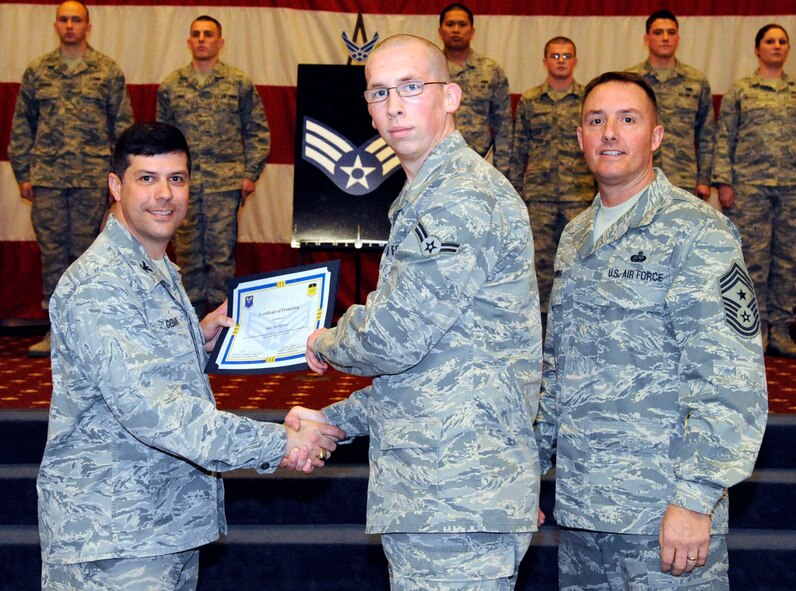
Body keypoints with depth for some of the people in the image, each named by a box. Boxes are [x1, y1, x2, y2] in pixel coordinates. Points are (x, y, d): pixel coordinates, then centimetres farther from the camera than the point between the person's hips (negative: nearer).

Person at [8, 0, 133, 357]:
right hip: (47, 177, 2)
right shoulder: (37, 71, 9)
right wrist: (23, 174, 6)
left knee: (87, 250, 3)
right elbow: (21, 125, 12)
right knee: (52, 251, 5)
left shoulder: (108, 71, 4)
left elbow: (123, 125, 5)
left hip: (92, 177, -2)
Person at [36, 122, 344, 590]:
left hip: (170, 524, 9)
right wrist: (279, 444, -28)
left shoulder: (160, 273, 14)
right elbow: (149, 408, -27)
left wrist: (201, 339, 6)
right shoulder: (99, 286, -18)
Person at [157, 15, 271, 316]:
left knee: (222, 250, -2)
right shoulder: (171, 85, 9)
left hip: (225, 182, -2)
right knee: (187, 251, 6)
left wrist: (250, 174, 0)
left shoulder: (240, 84, 3)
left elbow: (258, 132, 6)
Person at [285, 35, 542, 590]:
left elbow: (395, 339, -21)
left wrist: (326, 343, 0)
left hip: (457, 496, -10)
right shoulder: (425, 201, 21)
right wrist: (333, 420, 19)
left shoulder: (467, 198, -14)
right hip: (423, 498, 10)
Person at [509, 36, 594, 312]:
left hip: (580, 196, -1)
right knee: (541, 261, 4)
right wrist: (515, 191, 7)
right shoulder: (529, 101, 8)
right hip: (539, 195, 1)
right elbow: (518, 150, 11)